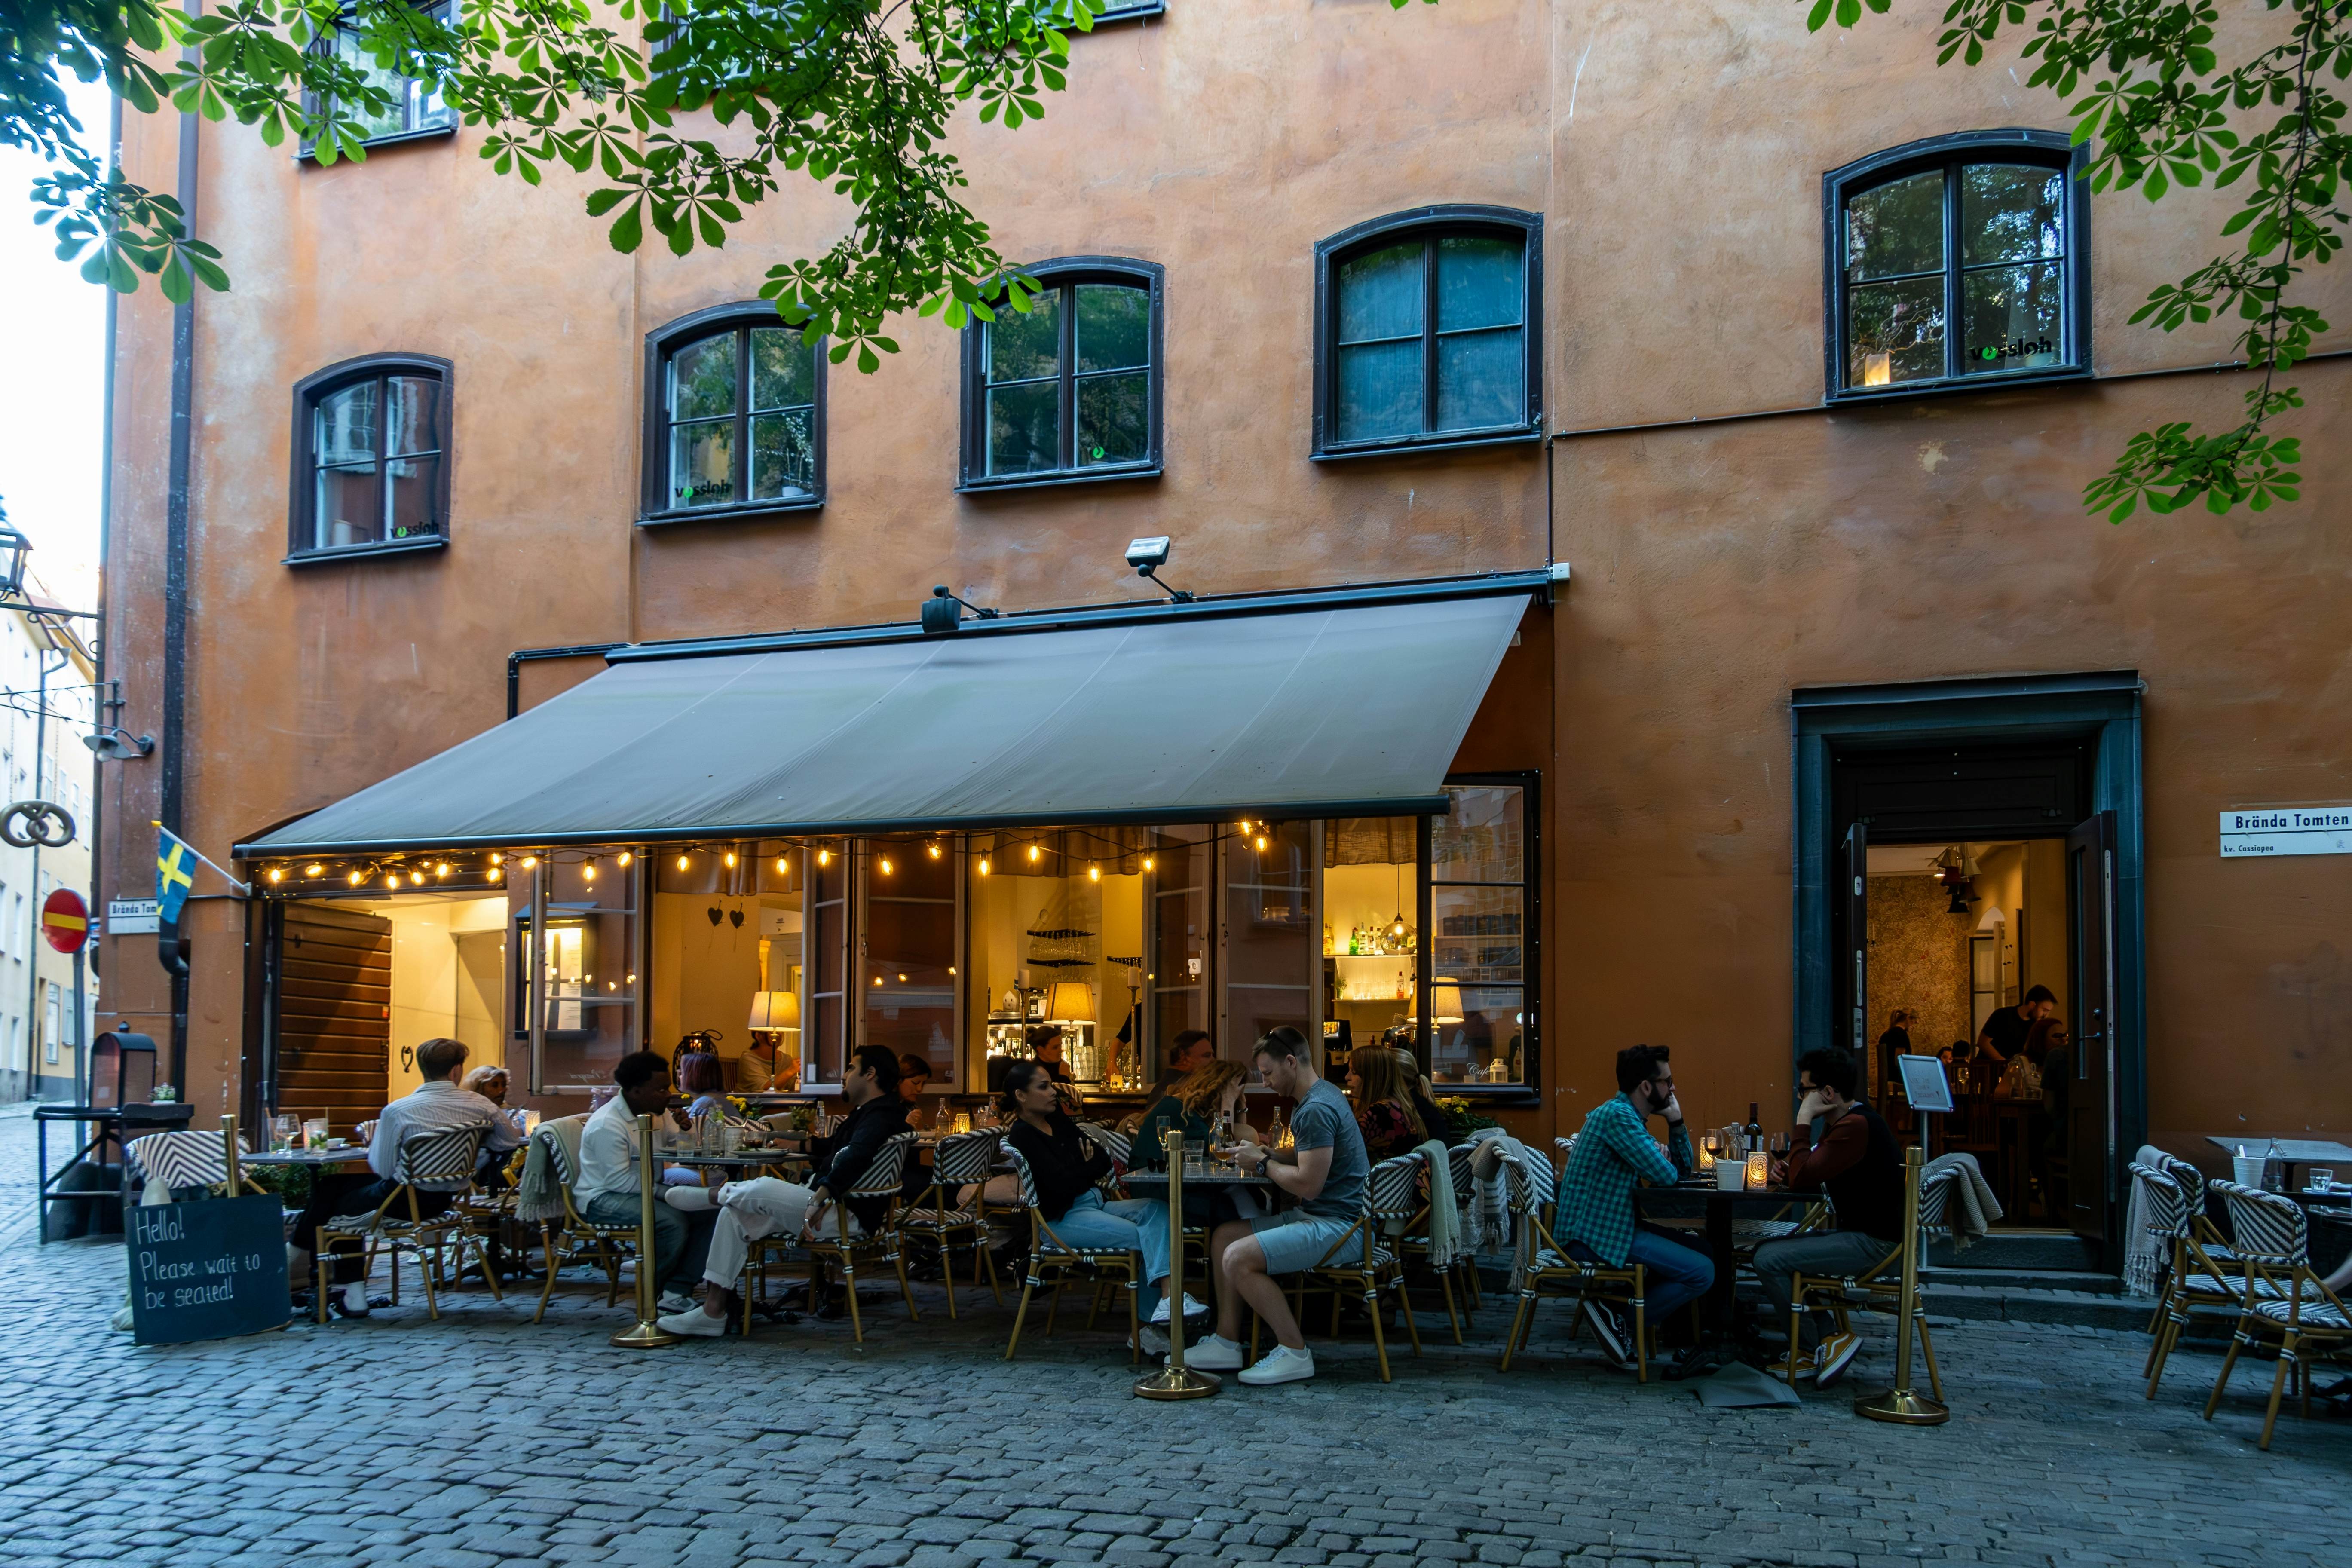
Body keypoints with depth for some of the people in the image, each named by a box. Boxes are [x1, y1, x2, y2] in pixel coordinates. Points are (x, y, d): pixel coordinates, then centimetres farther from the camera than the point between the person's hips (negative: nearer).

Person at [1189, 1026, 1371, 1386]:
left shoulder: (1316, 1110, -21)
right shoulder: (1321, 1097, 14)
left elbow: (1308, 1183, -25)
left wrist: (1262, 1164, -10)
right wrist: (1264, 1153, 10)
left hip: (1337, 1224, -11)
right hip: (1315, 1215, 11)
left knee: (1239, 1258, -22)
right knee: (1224, 1235, 11)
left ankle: (1295, 1353, -12)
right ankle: (1227, 1343, 11)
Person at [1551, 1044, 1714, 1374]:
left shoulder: (1630, 1117, 17)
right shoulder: (1618, 1115, -16)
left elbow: (1683, 1168, 18)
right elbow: (1666, 1176, -21)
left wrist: (1676, 1121, 4)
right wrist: (1661, 1159, 3)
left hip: (1607, 1226, 11)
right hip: (1594, 1234, -11)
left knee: (1701, 1250, 15)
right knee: (1702, 1272, -15)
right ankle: (1620, 1318, -5)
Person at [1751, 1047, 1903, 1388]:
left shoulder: (1856, 1125, -20)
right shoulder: (1839, 1122, 13)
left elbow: (1803, 1178, -23)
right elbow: (1812, 1179, 18)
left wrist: (1803, 1121, -16)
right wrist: (1790, 1174, -3)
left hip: (1872, 1242, -11)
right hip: (1855, 1232, 11)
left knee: (1769, 1260, -18)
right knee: (1770, 1249, 13)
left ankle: (1815, 1346, -1)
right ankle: (1829, 1338, 7)